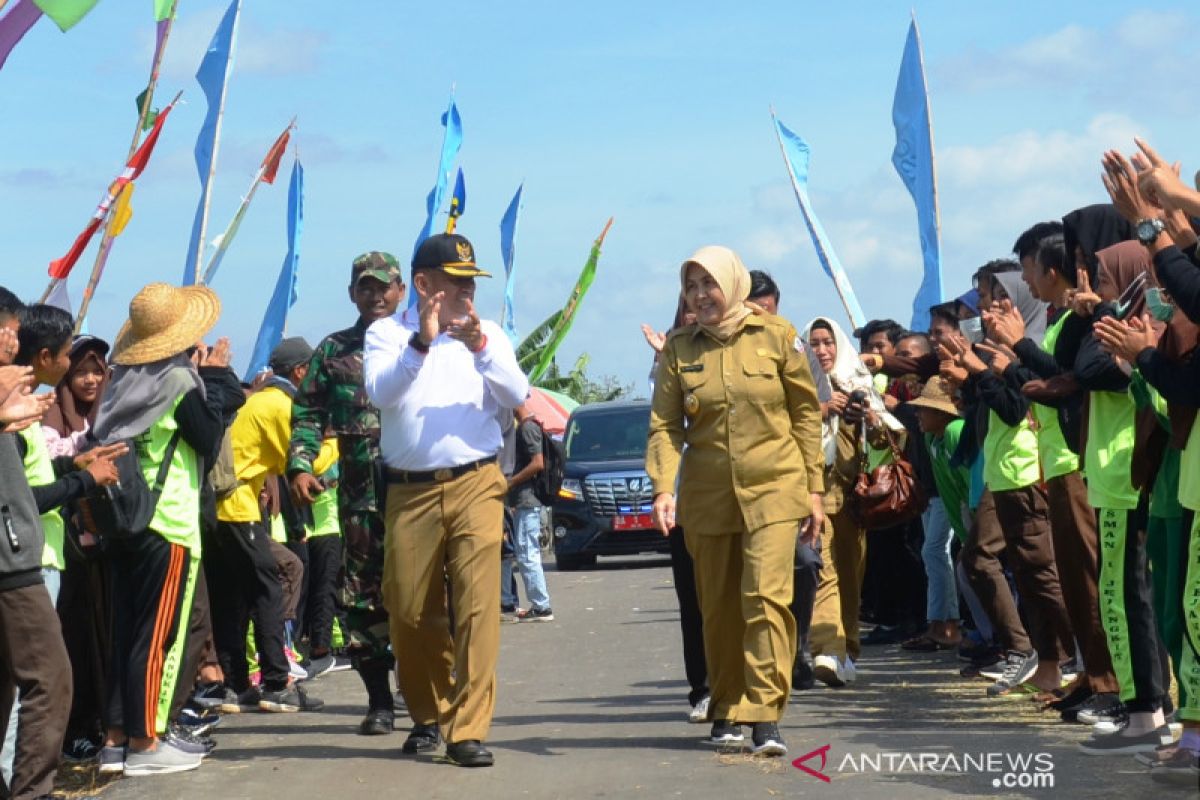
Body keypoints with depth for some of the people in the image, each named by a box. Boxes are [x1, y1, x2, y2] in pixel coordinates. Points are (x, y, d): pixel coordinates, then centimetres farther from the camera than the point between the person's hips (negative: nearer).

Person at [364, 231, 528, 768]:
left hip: (476, 484, 0)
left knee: (478, 606, -11)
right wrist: (421, 344, -26)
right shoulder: (388, 333, 5)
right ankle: (428, 716, 27)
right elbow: (381, 393, -13)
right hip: (410, 492, 0)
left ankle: (468, 730, -11)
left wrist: (480, 347, -20)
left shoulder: (487, 334, 9)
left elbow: (517, 395, -5)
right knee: (409, 612, 6)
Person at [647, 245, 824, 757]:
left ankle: (766, 716, -16)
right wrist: (662, 487, -13)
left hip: (773, 486, -2)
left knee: (767, 593, -16)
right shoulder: (678, 348, 4)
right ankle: (726, 712, 21)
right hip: (706, 494, 3)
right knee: (719, 606, 8)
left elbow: (806, 413, 4)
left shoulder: (777, 336, 0)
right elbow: (665, 424, 1)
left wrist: (814, 488, 2)